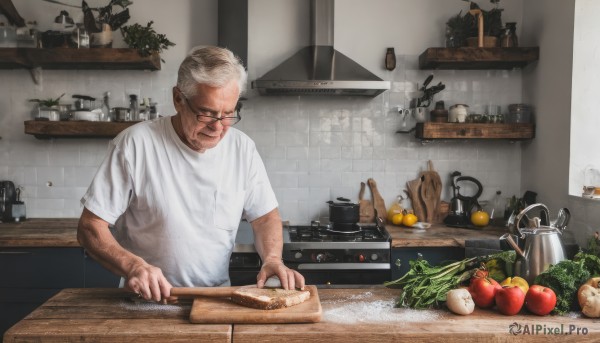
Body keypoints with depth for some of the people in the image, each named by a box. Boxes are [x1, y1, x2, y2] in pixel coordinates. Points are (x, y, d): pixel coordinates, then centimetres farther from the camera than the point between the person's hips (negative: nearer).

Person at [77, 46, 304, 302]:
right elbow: (89, 228, -8)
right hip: (149, 301, -1)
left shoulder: (242, 148, 0)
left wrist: (272, 258, -10)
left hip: (218, 302, 2)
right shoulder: (136, 144, -11)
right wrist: (133, 266, -25)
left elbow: (265, 216, 10)